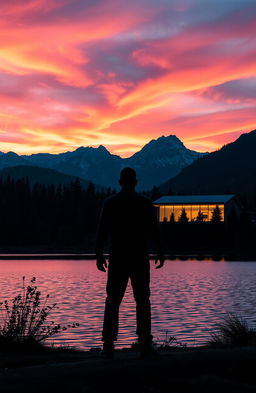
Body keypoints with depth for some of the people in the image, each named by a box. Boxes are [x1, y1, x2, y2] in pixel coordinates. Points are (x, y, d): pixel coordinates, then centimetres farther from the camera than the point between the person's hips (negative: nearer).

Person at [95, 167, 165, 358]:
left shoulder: (110, 203, 1)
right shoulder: (145, 203, 0)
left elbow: (102, 231, -1)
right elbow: (154, 230, 0)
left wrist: (99, 255, 5)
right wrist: (160, 253, 8)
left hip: (117, 259, 0)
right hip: (140, 258, 0)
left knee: (113, 301, 4)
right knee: (142, 301, 6)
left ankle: (108, 345, -3)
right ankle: (145, 344, 2)